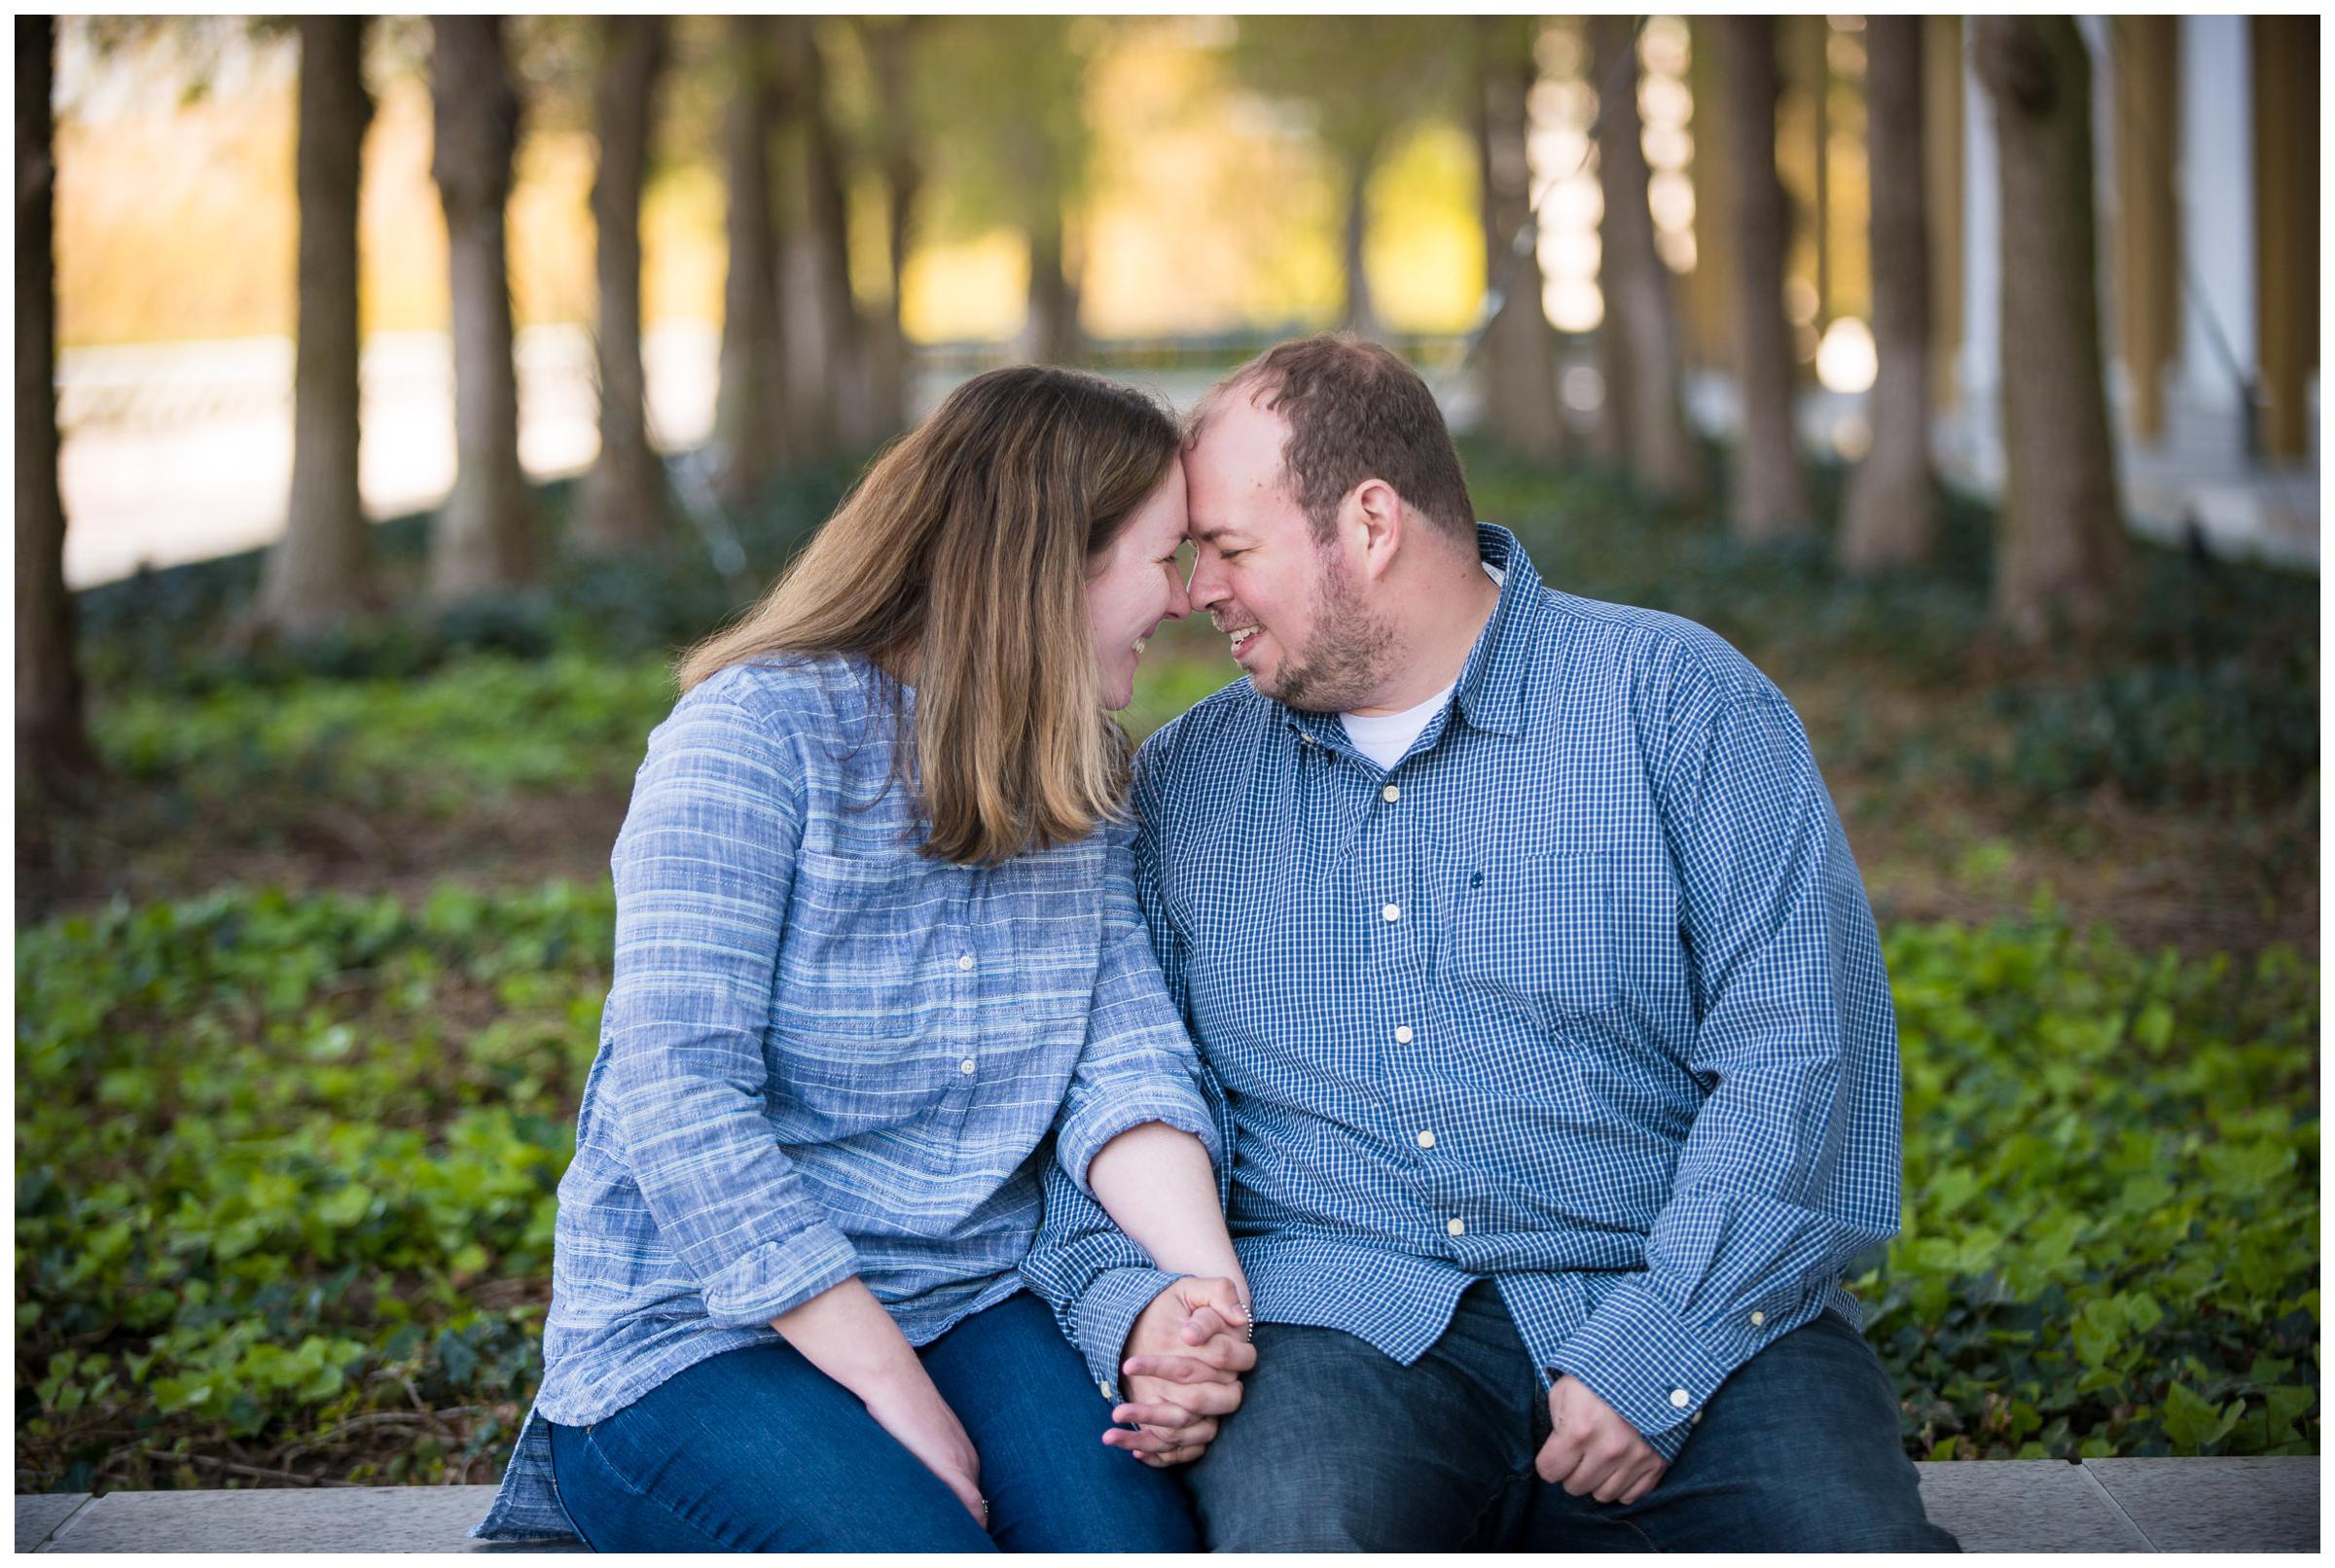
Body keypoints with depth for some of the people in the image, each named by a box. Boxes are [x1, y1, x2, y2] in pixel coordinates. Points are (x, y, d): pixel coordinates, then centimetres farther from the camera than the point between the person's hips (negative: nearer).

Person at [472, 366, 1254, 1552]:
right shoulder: (759, 732, -12)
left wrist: (1205, 1275, -23)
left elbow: (1124, 1052, -2)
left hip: (978, 1308, 4)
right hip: (696, 1333, -4)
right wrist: (898, 1398, -21)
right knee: (915, 1538, -28)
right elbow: (680, 1103, -19)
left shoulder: (1085, 774, 10)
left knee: (1132, 1531, -24)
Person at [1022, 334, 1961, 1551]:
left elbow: (1804, 1045, -4)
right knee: (1293, 1535, -33)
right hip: (1339, 1321, 1)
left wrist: (1656, 1354, -15)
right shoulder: (1178, 787, 17)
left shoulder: (1674, 694, 5)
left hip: (1681, 1312, -1)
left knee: (1853, 1535, -30)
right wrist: (1130, 1301, -6)